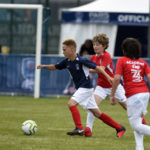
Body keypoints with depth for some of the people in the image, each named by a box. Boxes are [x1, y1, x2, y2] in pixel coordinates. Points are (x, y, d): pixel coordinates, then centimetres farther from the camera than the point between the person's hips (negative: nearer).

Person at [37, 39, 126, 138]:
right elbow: (55, 67, 16)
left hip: (86, 87, -8)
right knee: (96, 113, 8)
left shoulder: (82, 61, -17)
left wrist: (107, 76, -15)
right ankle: (119, 128, 15)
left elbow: (96, 67, -12)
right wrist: (44, 66, 1)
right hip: (80, 88, 8)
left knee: (71, 103, -20)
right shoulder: (67, 62, 4)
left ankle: (79, 128, -19)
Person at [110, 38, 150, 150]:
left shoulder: (122, 61, 3)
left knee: (136, 125, -3)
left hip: (133, 95, -6)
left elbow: (117, 78, -6)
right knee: (137, 122, 18)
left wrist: (112, 95, 2)